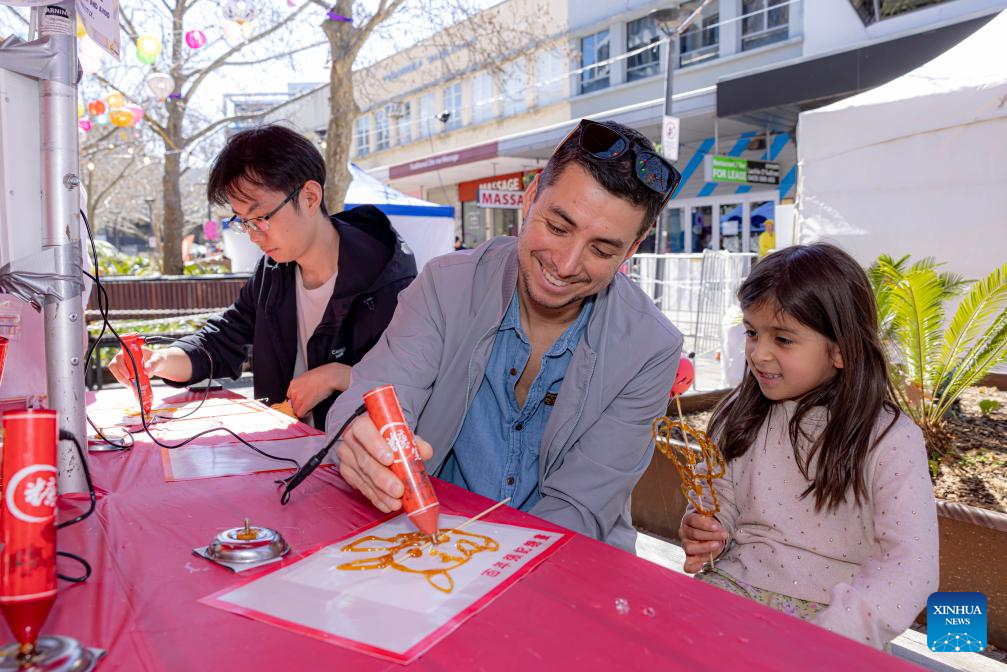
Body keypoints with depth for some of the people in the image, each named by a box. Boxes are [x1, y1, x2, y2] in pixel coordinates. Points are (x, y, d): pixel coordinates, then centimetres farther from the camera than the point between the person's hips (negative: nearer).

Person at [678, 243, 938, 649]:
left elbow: (909, 565, -15)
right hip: (734, 586, 3)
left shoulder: (890, 440, -10)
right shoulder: (738, 416, 2)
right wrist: (708, 534, -10)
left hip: (833, 615, -3)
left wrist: (828, 635, -26)